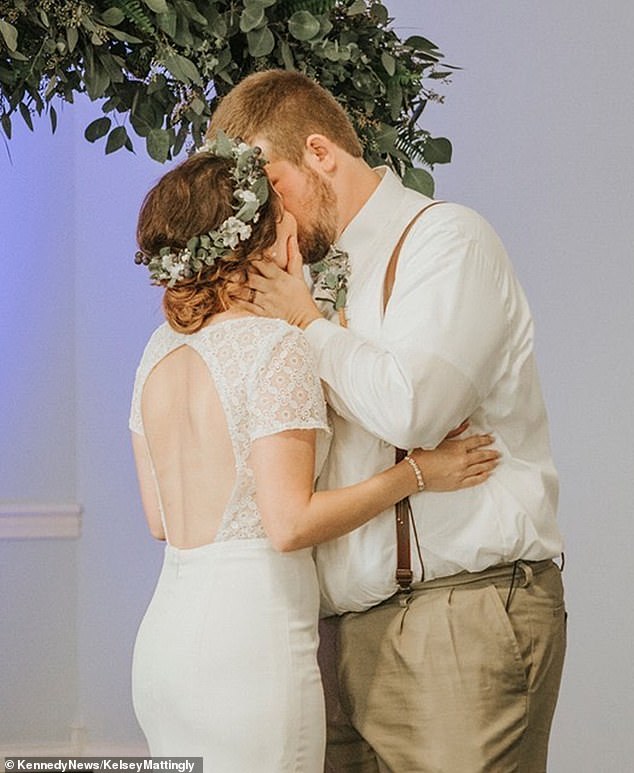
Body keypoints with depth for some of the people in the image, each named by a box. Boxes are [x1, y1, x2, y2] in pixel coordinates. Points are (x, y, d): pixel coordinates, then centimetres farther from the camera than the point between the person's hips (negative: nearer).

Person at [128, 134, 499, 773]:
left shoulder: (160, 348, 9)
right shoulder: (276, 346, -13)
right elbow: (289, 524, -18)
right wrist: (416, 473, -8)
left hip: (162, 633, 8)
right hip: (249, 642, -8)